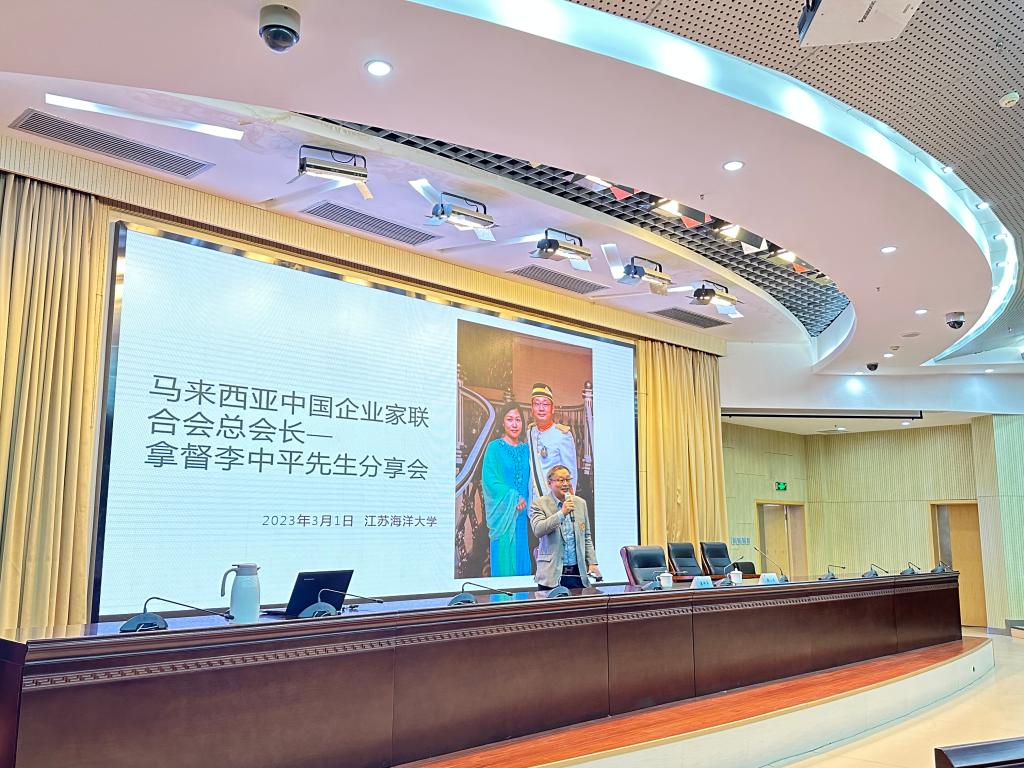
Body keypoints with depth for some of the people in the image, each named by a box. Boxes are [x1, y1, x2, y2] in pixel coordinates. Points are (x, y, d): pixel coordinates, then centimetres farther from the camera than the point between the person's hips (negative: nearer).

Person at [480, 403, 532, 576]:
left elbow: (529, 480, 14)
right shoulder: (494, 447, -1)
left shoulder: (526, 449, 12)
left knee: (522, 559, 5)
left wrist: (525, 500, -3)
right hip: (502, 512, -4)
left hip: (522, 512, 4)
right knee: (504, 559, -3)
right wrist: (512, 497, -16)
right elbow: (489, 479, -9)